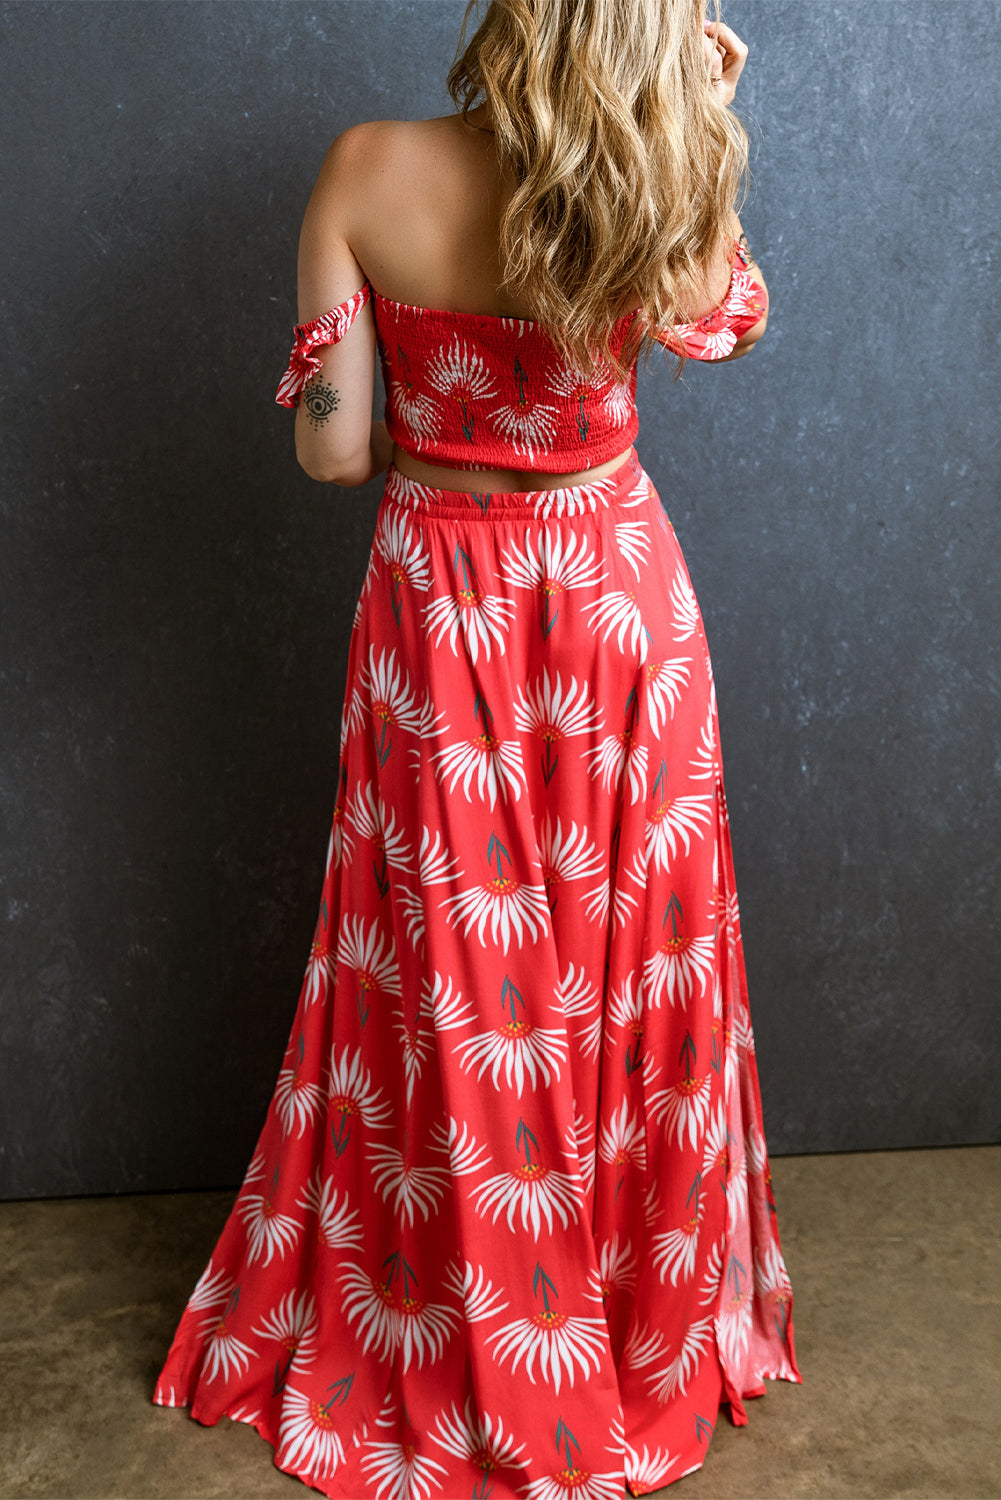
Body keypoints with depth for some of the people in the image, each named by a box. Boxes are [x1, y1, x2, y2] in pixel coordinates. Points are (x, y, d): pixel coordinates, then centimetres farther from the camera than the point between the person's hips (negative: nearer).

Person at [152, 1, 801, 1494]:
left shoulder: (368, 171, -14)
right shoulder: (660, 189, -13)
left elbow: (329, 447, -12)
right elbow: (731, 316, 10)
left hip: (440, 617, 0)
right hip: (621, 609, 1)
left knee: (451, 985, 15)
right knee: (627, 966, 16)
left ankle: (454, 1358, 34)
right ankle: (648, 1328, 37)